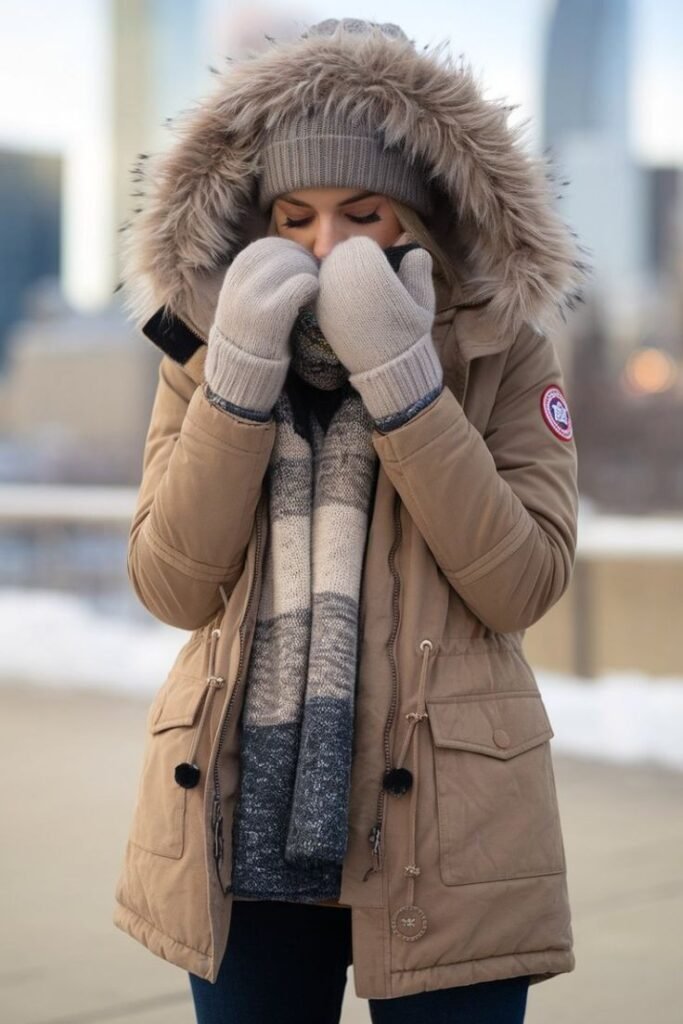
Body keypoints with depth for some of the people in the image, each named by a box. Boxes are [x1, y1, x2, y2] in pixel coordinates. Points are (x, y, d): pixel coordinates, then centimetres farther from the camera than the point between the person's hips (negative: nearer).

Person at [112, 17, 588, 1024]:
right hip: (241, 827, 2)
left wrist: (399, 379, -20)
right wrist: (240, 377, -16)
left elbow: (525, 582, -12)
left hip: (443, 831, -2)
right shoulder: (207, 340, 3)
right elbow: (174, 587, -5)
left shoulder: (504, 349, -3)